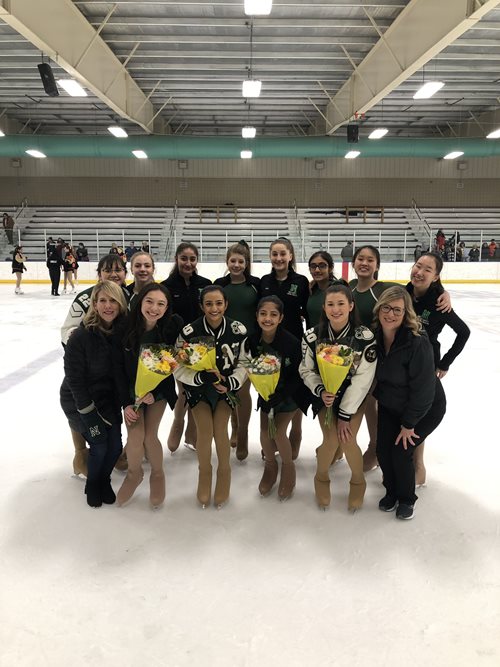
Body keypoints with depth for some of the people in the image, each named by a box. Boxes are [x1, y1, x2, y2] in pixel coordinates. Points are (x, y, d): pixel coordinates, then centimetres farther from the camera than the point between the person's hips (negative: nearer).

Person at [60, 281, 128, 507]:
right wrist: (89, 414, -17)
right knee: (99, 445, -5)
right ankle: (92, 485, 26)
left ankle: (104, 480, 33)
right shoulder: (81, 336, -24)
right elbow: (74, 378, -18)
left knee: (116, 445, 2)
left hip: (109, 398, 4)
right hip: (79, 400, -4)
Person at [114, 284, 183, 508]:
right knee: (135, 435, -10)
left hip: (159, 390, -1)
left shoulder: (173, 326, -20)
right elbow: (118, 366, -10)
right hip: (131, 389, 1)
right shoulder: (127, 327, -18)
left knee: (149, 435, -7)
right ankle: (134, 474, 22)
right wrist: (126, 403, -12)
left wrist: (155, 393, -17)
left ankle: (158, 474, 23)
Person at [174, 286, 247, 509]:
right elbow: (179, 369, -15)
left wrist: (231, 382, -22)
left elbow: (244, 364, -4)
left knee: (220, 429, -15)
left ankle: (224, 471, 11)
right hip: (197, 386, 0)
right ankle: (204, 472, 10)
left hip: (226, 386, 1)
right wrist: (201, 376, -31)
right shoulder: (189, 332, -17)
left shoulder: (238, 330, -13)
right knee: (205, 429, -16)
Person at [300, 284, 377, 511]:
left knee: (347, 440, -16)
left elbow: (362, 379, -17)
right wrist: (320, 391, -24)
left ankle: (358, 482, 17)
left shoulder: (365, 337, -20)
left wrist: (345, 414, -17)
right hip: (324, 395, 1)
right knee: (331, 439, -15)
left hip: (354, 397, -1)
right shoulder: (312, 336, -15)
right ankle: (321, 479, 18)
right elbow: (306, 371, -4)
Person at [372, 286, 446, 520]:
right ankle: (391, 491, 31)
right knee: (383, 449, 2)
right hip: (390, 406, 5)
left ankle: (406, 498, 23)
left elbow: (423, 389, -25)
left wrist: (409, 424, -18)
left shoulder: (417, 343, -31)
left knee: (401, 451, -6)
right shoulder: (375, 336, -14)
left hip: (425, 408, -5)